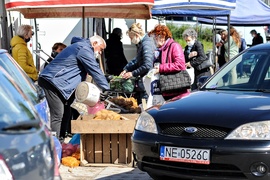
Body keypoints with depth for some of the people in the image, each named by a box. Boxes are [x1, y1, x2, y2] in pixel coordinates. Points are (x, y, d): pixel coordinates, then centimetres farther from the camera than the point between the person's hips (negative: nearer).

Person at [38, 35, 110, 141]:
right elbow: (95, 70, -11)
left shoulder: (79, 46, 24)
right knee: (57, 116, -14)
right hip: (52, 81, -11)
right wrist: (106, 89, -6)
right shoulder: (84, 49, -10)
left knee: (65, 113, 12)